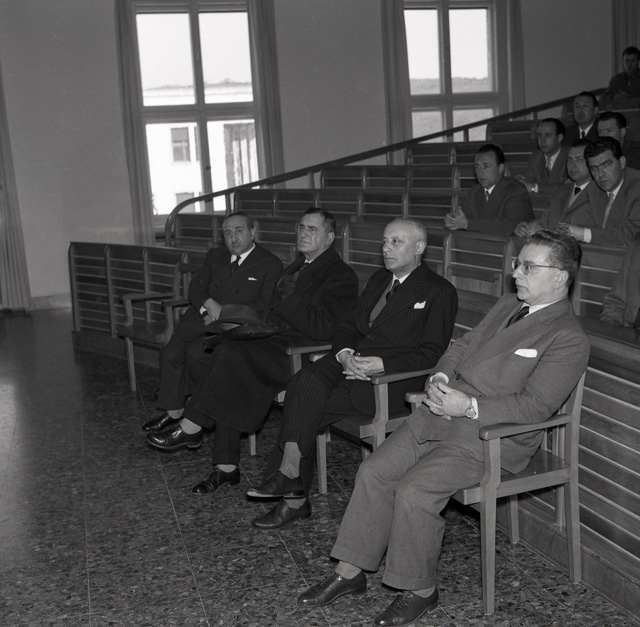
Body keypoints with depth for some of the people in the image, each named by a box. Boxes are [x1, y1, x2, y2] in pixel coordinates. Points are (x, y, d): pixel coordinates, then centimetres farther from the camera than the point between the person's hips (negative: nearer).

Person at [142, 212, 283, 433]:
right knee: (170, 352, -18)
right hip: (202, 319, 5)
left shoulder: (271, 265, 0)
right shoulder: (215, 256, 18)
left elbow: (265, 306, -9)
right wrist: (208, 303, -8)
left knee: (196, 351, -29)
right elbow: (195, 288, 15)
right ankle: (174, 411, -6)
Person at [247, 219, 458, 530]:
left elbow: (432, 353, -8)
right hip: (350, 363, 6)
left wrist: (381, 364, -19)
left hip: (392, 379, -6)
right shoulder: (378, 280, 23)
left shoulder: (440, 291, 1)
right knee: (307, 380, -24)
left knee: (304, 405, -26)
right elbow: (348, 326, 20)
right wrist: (344, 353, -3)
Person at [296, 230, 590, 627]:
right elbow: (462, 347, 20)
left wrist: (468, 406, -23)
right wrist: (440, 378, -1)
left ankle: (421, 590, -2)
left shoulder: (569, 338, -10)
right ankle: (350, 573, 8)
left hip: (492, 435, -8)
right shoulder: (507, 306, 16)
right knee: (374, 471, -4)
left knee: (413, 490, -24)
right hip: (442, 412, 8)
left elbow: (535, 405, -17)